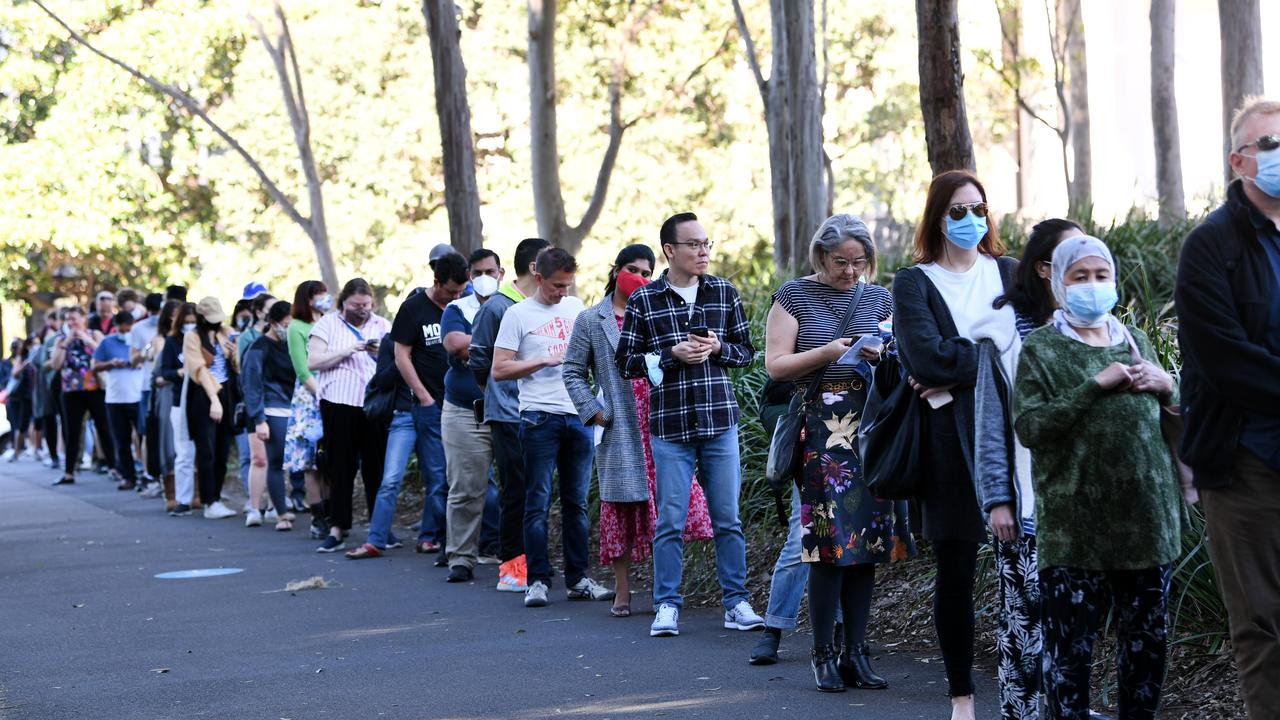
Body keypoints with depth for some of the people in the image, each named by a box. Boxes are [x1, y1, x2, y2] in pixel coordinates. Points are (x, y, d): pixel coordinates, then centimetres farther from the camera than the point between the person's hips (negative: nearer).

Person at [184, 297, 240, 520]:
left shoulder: (226, 333, 14)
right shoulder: (193, 338, -1)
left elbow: (237, 366, 15)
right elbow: (199, 369, -8)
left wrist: (234, 352, -6)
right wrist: (213, 400, -15)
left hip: (226, 393, 5)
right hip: (204, 396, -5)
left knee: (223, 451, 5)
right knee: (207, 452, -7)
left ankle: (216, 499, 13)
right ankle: (210, 503, -8)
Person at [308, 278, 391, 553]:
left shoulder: (382, 325, 13)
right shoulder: (328, 324, 6)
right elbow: (313, 362, -4)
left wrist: (381, 353, -9)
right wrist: (348, 350, -13)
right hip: (339, 404, -2)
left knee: (376, 466, 2)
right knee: (340, 467, 0)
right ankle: (337, 530, 3)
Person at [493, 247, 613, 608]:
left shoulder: (575, 307, 14)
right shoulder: (518, 314, -1)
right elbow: (499, 369, -5)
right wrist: (546, 360, -12)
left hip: (579, 415, 5)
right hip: (540, 418, -5)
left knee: (577, 502, 7)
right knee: (538, 503, -4)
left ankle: (578, 579, 13)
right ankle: (538, 580, 0)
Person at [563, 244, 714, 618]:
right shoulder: (591, 320, 8)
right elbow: (573, 373, 9)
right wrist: (594, 412, -3)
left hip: (660, 424, 2)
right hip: (620, 430, -2)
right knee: (621, 506, 0)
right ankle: (622, 591, 7)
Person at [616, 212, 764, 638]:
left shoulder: (725, 294, 6)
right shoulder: (643, 301, 0)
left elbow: (747, 351, 12)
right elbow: (625, 362, 2)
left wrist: (718, 348, -9)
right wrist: (671, 355, -12)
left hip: (720, 422, 2)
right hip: (669, 425, -2)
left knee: (727, 518, 5)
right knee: (670, 521, 0)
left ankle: (737, 602, 13)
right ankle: (667, 606, 8)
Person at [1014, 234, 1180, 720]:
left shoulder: (1135, 342, 15)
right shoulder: (1041, 349, 1)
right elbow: (1029, 427, -12)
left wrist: (1165, 388, 2)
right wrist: (1096, 385, -16)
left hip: (1146, 515, 5)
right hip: (1075, 524, -5)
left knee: (1148, 637, 9)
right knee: (1069, 643, -4)